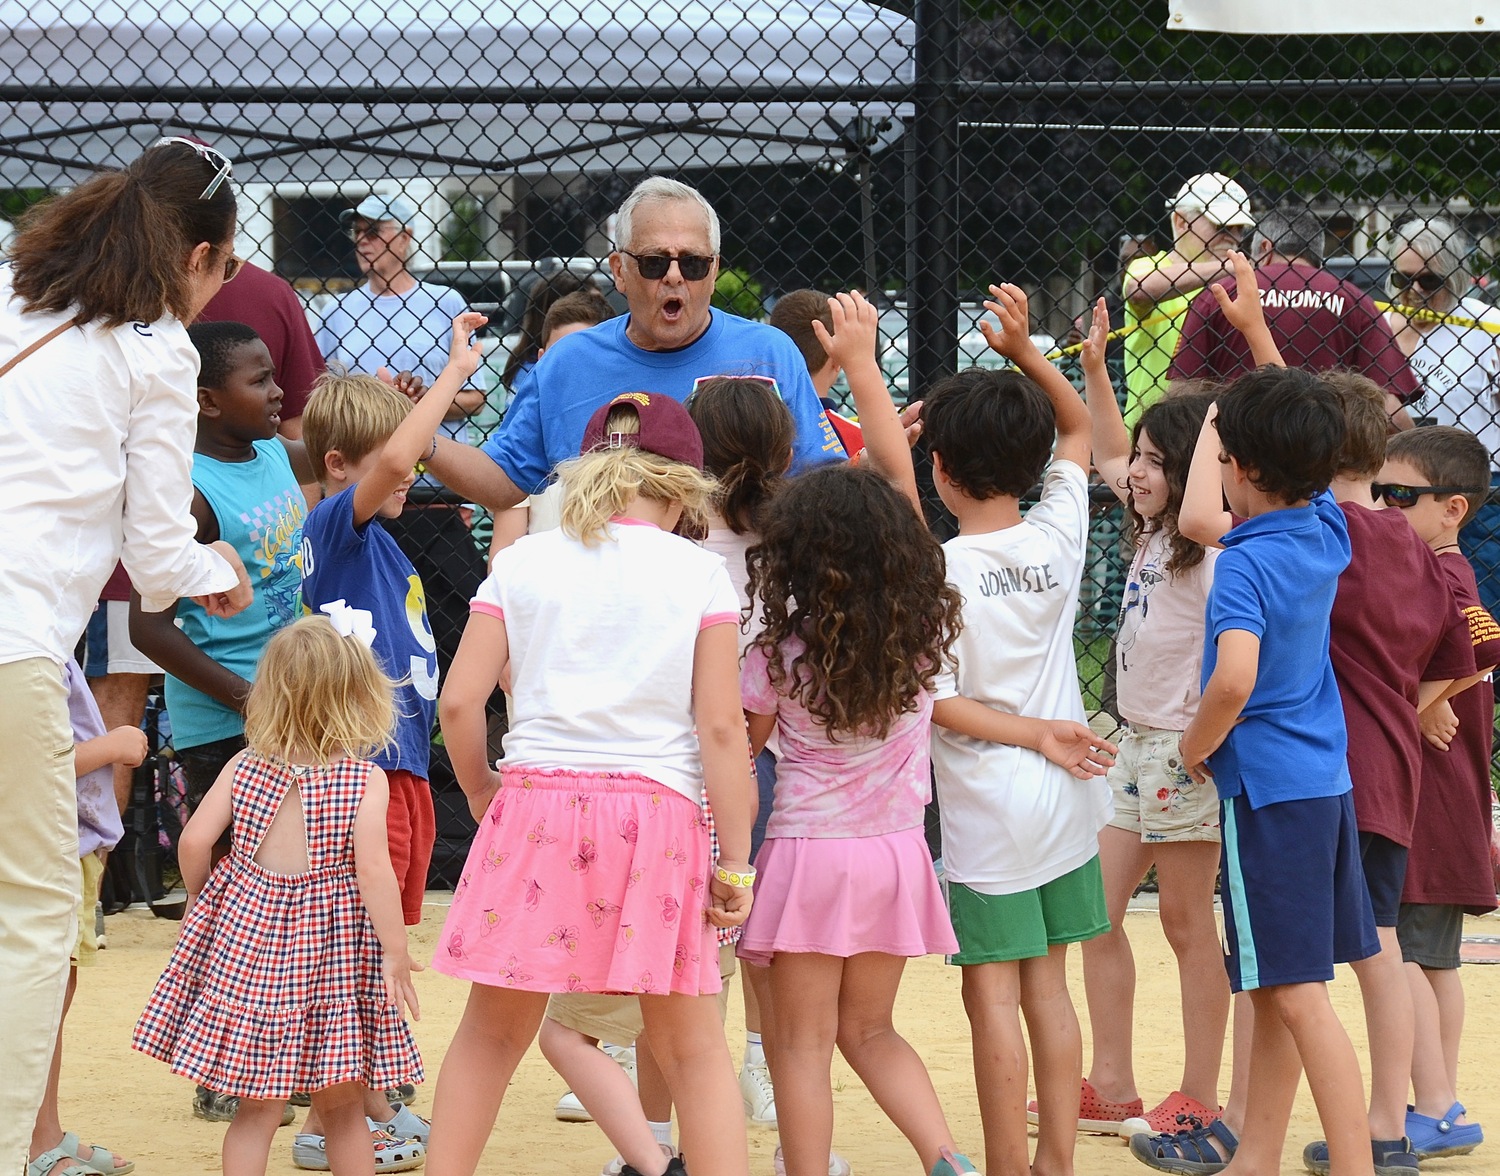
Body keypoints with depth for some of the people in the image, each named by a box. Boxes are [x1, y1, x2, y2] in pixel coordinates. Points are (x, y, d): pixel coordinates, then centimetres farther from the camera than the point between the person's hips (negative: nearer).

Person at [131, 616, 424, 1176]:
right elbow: (372, 869, -14)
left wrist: (199, 897, 18)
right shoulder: (365, 780, -7)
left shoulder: (245, 766, 2)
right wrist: (396, 952, -8)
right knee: (341, 1104, 10)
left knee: (258, 1106, 6)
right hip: (331, 946, -2)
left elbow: (194, 841, -1)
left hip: (245, 935, 2)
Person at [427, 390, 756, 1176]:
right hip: (657, 812, -1)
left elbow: (459, 702, 1)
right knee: (690, 1045, 7)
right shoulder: (698, 573, 3)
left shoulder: (522, 563, 7)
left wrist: (481, 793, 19)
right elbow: (721, 727, -3)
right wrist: (734, 860, 2)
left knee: (492, 1031, 14)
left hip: (533, 805, 1)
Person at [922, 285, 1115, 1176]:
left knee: (993, 995, 0)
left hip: (988, 810, -6)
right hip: (1066, 804, 6)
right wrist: (1025, 350, 10)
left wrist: (1034, 735, -10)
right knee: (1048, 985, 12)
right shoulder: (1060, 536, -1)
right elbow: (1079, 427, 16)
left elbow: (933, 701, -17)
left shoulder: (943, 569, -15)